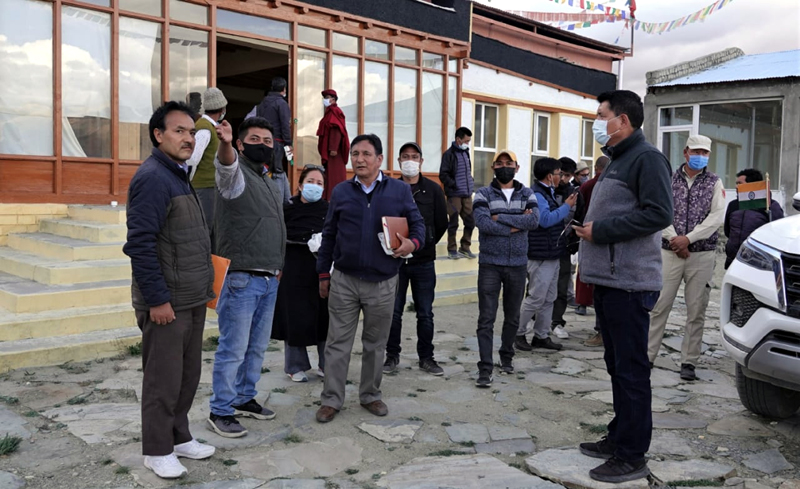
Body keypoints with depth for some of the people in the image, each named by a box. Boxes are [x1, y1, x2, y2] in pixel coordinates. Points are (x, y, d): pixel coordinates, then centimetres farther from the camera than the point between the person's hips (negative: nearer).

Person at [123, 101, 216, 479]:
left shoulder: (179, 175, 13)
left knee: (188, 376, 17)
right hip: (167, 302, -9)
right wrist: (157, 300, -21)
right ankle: (157, 450, 18)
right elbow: (140, 244, -21)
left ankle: (179, 437, 31)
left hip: (192, 300, 9)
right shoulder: (153, 178, -16)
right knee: (163, 380, 4)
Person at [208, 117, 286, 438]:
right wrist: (225, 144, -55)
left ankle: (244, 398, 30)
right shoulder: (236, 174, -7)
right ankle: (220, 412, 9)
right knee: (234, 349, -3)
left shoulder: (270, 183, 18)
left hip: (269, 280, 8)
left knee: (257, 347, 16)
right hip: (241, 278, -8)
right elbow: (226, 165, -33)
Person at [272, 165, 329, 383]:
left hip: (322, 270, 2)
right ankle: (295, 366, 21)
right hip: (294, 270, -1)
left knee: (324, 316, 4)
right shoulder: (288, 208, -1)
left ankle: (326, 365, 20)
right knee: (295, 318, 5)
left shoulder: (329, 209, 3)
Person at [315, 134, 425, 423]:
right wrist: (323, 273, 11)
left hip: (383, 283, 0)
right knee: (338, 342, 4)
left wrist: (413, 243, -16)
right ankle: (332, 399, 15)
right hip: (344, 280, 1)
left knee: (375, 344, 12)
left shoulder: (400, 191, 1)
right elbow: (328, 234, 11)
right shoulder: (341, 192, 5)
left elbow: (418, 223, 7)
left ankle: (370, 395, 28)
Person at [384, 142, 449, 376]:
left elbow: (442, 223, 7)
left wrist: (425, 244, 8)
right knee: (393, 311, 7)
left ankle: (426, 357, 20)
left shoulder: (433, 189, 2)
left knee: (425, 313, 7)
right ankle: (392, 355, 21)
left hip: (424, 262, 0)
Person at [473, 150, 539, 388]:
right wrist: (516, 224, -12)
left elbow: (534, 220, -11)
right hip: (490, 264, -2)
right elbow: (482, 222, -16)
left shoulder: (527, 194, 7)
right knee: (486, 318, -5)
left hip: (518, 264, 3)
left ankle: (506, 357, 33)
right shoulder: (484, 194, 1)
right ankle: (485, 368, -2)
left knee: (512, 317, 14)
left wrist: (500, 218, -15)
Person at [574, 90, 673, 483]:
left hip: (629, 284, -10)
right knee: (616, 365, 16)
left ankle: (632, 456, 4)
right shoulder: (615, 161, 20)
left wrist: (600, 230, -17)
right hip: (607, 280, 10)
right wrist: (588, 226, 12)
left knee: (631, 369, -4)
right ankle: (619, 437, 27)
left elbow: (659, 213, -20)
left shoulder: (646, 158, -9)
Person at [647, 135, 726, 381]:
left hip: (702, 255, 0)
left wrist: (688, 238, -13)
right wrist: (674, 239, -13)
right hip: (670, 252, 0)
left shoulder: (714, 183, 6)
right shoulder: (669, 180, 7)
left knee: (696, 312, 4)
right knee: (659, 306, -1)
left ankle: (689, 362, 11)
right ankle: (648, 355, 6)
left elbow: (717, 216, -5)